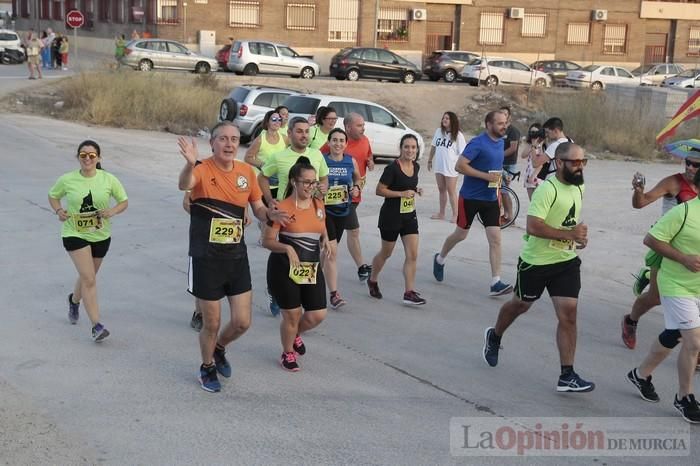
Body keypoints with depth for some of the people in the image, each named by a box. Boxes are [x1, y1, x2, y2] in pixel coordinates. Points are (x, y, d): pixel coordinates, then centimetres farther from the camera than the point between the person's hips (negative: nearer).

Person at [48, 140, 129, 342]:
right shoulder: (67, 180, -9)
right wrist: (58, 210, -11)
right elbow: (53, 196, 9)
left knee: (87, 277, 22)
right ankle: (96, 325, -11)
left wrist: (112, 211, -18)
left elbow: (124, 202, 2)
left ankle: (74, 300, 55)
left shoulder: (109, 180, -8)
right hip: (74, 234, -3)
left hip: (101, 236, 3)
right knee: (89, 279, -14)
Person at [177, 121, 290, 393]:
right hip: (206, 259, -4)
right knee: (212, 324, 8)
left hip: (237, 257, 4)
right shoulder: (202, 169, -14)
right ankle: (207, 367, 37)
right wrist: (190, 164, -60)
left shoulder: (247, 171, 1)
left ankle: (219, 349, 40)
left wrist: (270, 214, -12)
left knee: (242, 322, 7)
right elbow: (184, 185, -38)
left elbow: (258, 209, 12)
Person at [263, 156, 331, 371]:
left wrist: (325, 241, -1)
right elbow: (267, 241, -11)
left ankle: (295, 335, 37)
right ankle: (287, 353, 29)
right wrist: (287, 248, -28)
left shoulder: (318, 205, 5)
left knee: (318, 315, 4)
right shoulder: (282, 208, -13)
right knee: (292, 314, 3)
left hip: (312, 269, 6)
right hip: (285, 269, -5)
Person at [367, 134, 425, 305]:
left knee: (412, 255, -4)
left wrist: (416, 190, 0)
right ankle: (372, 281, 37)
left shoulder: (416, 167, 4)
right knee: (386, 253, 12)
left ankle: (409, 292, 0)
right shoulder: (392, 168, -17)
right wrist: (401, 193, -23)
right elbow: (379, 190, -17)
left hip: (409, 216, 6)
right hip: (391, 216, -6)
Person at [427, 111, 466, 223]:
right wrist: (430, 160, 18)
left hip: (451, 167, -5)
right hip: (439, 166, 5)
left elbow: (463, 152, -9)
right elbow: (433, 146, 15)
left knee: (451, 191, -1)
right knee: (441, 190, 14)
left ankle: (455, 215, 7)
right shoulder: (438, 131, 5)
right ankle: (441, 213, 24)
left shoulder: (458, 135, -9)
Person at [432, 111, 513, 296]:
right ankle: (440, 259, 39)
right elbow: (460, 166, -23)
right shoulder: (478, 143, -16)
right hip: (470, 197, -5)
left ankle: (496, 283, -6)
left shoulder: (501, 142, 7)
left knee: (495, 239, -6)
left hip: (490, 199, 6)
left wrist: (500, 176, 11)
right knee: (461, 234, 10)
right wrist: (486, 176, -24)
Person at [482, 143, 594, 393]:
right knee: (521, 304, 17)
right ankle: (494, 336, 47)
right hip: (536, 261, -5)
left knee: (568, 314, -6)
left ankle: (567, 376, -2)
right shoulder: (547, 189, -21)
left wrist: (579, 234, 7)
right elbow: (533, 226, -30)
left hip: (566, 261, 5)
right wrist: (569, 234, -29)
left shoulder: (579, 188, 6)